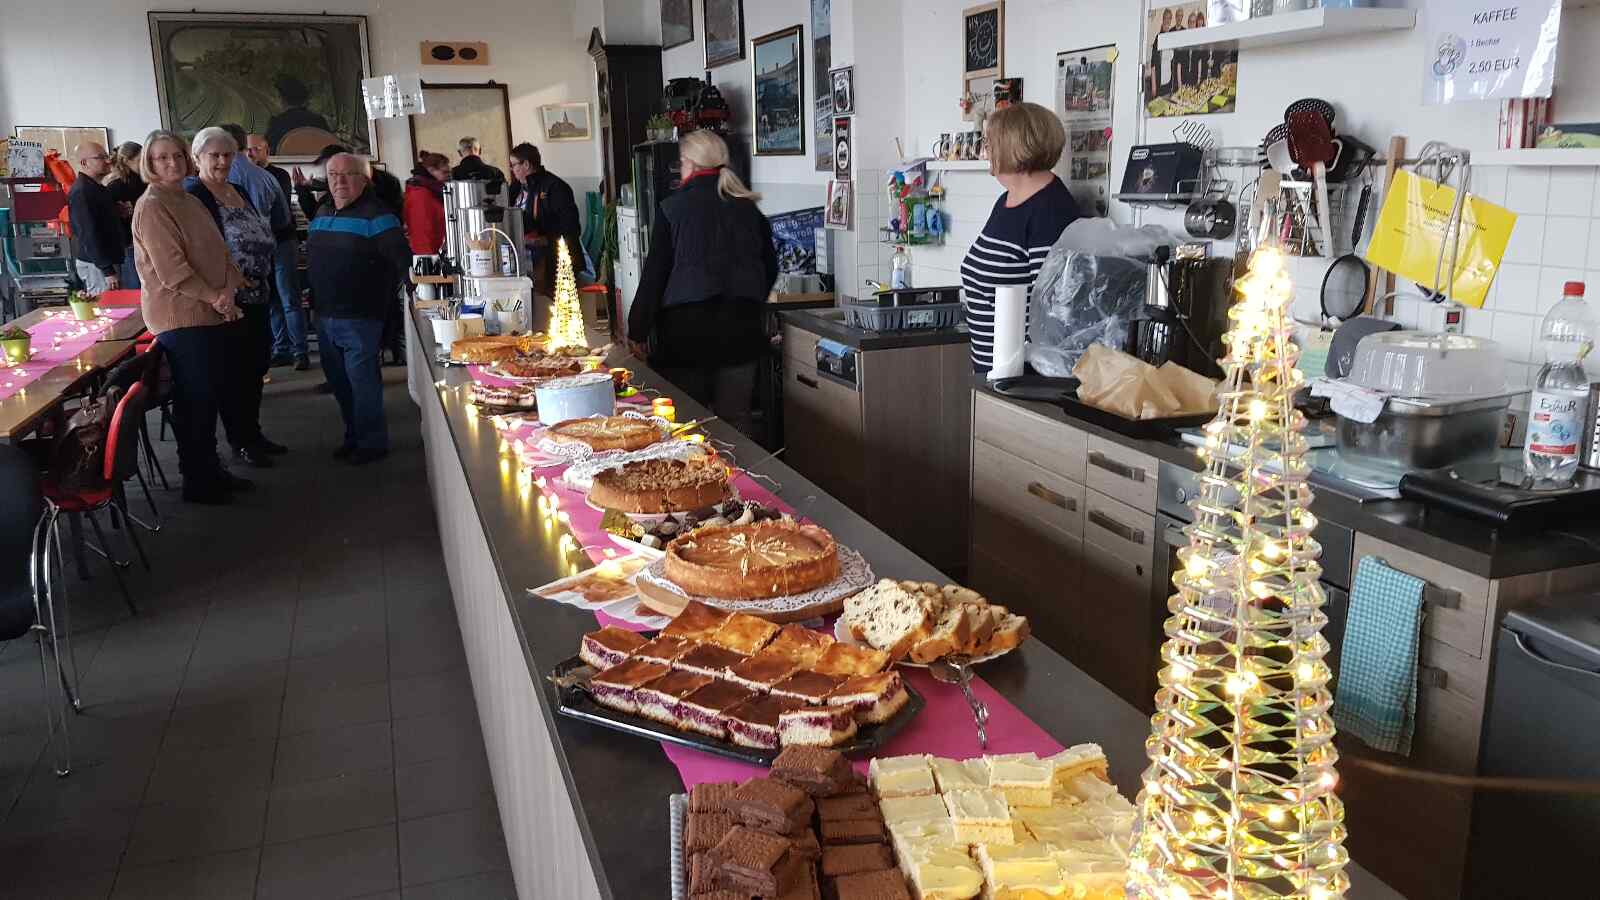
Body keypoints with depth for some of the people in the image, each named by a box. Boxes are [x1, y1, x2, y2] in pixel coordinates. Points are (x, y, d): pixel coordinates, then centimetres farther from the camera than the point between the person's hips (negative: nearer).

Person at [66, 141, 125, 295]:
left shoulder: (96, 187, 14)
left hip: (105, 261, 10)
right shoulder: (80, 192, -17)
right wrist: (108, 271, -24)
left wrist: (121, 212, 7)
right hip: (95, 265, -10)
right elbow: (89, 235, -22)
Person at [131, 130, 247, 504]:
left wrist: (229, 288, -5)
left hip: (207, 313, 8)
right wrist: (213, 296, -16)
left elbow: (218, 251, 12)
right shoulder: (151, 206, -11)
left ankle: (211, 468, 26)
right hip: (179, 315, -8)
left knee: (209, 392, 15)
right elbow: (169, 268, -19)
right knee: (194, 398, -2)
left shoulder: (191, 201, 15)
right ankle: (196, 481, 8)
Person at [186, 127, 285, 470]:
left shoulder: (239, 191, 13)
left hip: (257, 299, 8)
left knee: (255, 368, 15)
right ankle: (241, 442, 13)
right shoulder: (191, 196, -12)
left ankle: (253, 432, 28)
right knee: (233, 372, 2)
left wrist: (267, 283, 12)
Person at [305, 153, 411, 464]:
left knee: (362, 379, -4)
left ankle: (372, 441, 9)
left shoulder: (375, 215, -12)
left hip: (359, 318, -8)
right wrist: (317, 299, 16)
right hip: (325, 314, 8)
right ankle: (354, 435, 29)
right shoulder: (322, 213, 13)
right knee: (337, 378, 16)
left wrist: (381, 296, -9)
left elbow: (402, 259, -17)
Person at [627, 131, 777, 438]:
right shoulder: (749, 208, 7)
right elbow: (770, 268, 14)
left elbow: (654, 275, -5)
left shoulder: (673, 207, -4)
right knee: (735, 419, 8)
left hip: (687, 325, -3)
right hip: (741, 327, 3)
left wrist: (636, 333, -1)